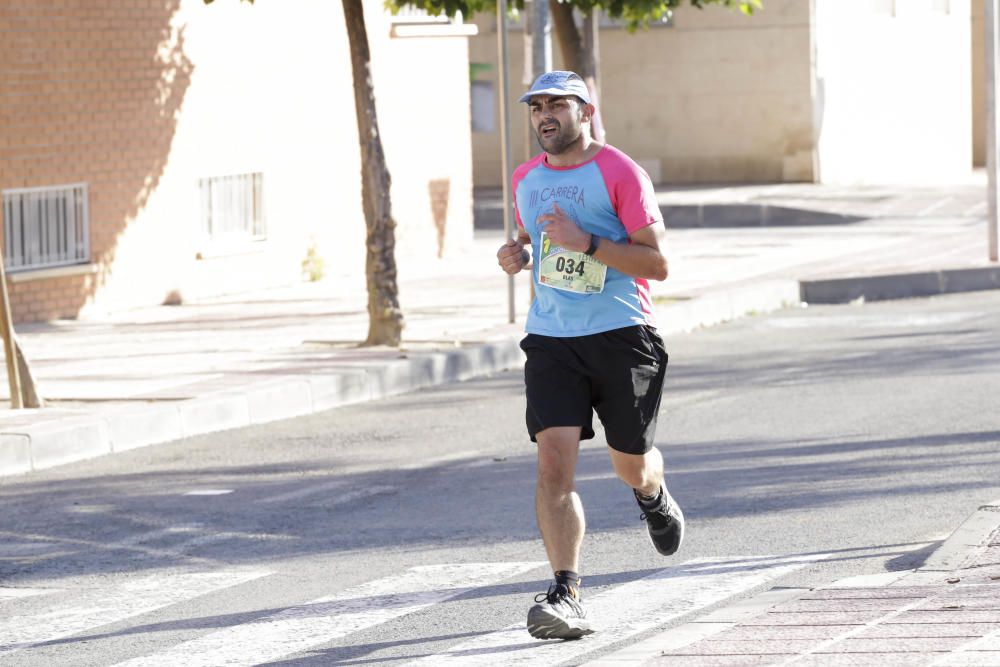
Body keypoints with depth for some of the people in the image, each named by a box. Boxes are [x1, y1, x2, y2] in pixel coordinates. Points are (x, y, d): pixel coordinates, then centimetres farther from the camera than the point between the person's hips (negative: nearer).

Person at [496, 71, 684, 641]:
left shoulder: (620, 173, -8)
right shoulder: (526, 179, 10)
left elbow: (658, 263, -11)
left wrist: (585, 242, -21)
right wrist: (517, 255, 5)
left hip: (622, 336, -3)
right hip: (550, 338, 3)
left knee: (632, 465, 10)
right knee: (555, 460, -15)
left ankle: (654, 497, 49)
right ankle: (567, 597, -20)